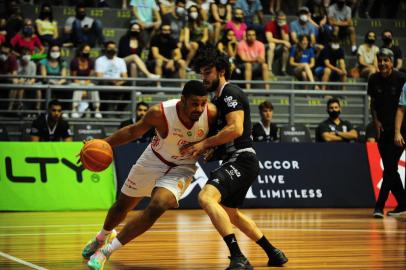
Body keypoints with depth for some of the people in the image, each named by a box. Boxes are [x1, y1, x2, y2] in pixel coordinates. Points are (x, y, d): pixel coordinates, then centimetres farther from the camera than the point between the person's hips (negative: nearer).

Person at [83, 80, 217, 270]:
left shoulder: (211, 113, -28)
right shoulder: (160, 113, -31)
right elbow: (134, 131, -12)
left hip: (182, 167, 0)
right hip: (155, 160, 0)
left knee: (156, 208, -24)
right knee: (123, 205, 16)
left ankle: (107, 250, -9)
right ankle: (102, 237, 52)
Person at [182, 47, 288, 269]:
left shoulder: (230, 93, -11)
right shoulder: (219, 98, 19)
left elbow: (235, 129, -24)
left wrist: (205, 143, -19)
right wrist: (209, 150, 14)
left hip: (242, 160, -11)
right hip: (234, 161, 11)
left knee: (206, 197, -29)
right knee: (230, 213, 26)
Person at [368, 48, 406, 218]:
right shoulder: (374, 80, 3)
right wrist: (375, 120, 0)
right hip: (382, 129, 5)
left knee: (390, 167, -11)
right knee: (389, 168, 8)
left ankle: (379, 206, -13)